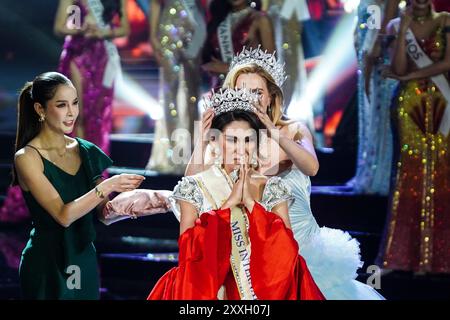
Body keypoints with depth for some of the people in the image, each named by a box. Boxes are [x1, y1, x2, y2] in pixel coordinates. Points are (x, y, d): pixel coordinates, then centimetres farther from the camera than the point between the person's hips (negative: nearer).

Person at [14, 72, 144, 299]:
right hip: (47, 266, -5)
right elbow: (63, 215, -20)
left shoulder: (86, 151, 6)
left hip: (85, 263, 5)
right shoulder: (27, 158, -11)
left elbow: (104, 214, 6)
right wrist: (107, 186, -25)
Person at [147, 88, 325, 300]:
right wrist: (230, 202, -10)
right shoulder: (193, 188, 2)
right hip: (207, 286, 0)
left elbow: (286, 249, -3)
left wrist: (251, 202, -9)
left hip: (264, 286, 1)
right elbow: (187, 248, -8)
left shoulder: (272, 189, 6)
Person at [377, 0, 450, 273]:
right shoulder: (399, 26, 7)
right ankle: (411, 254, -4)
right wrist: (404, 29, -11)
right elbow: (399, 67, -6)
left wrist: (409, 76, -7)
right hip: (411, 102, 1)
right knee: (411, 171, -5)